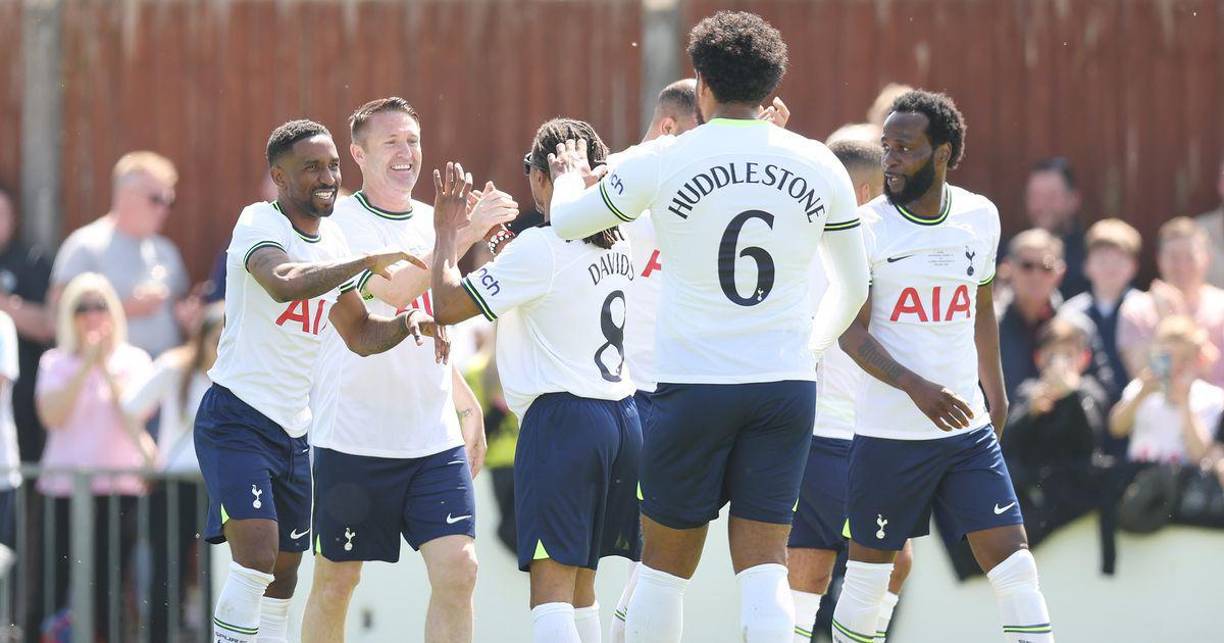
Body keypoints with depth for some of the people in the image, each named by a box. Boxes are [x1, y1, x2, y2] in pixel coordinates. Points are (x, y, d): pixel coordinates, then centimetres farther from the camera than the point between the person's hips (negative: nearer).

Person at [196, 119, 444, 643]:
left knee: (283, 576, 9)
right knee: (256, 555, -21)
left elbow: (361, 335, 21)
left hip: (295, 431, 8)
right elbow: (284, 283, -33)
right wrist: (366, 262, -34)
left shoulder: (332, 242, 13)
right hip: (237, 418, -8)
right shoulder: (259, 223, -12)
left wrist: (409, 321, 1)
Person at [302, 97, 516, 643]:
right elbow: (394, 290, -25)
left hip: (435, 439, 5)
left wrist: (467, 407, 17)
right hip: (352, 438, -5)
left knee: (457, 569, -9)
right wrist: (466, 232, -29)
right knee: (335, 582, 4)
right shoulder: (340, 222, -8)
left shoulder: (431, 222, 12)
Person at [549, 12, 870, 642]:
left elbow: (568, 222, 10)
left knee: (664, 565, 10)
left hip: (692, 386, -2)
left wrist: (570, 180, 34)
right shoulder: (818, 166, 2)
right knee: (763, 567, 1)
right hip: (787, 386, 2)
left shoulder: (663, 161, -6)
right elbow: (853, 287, 13)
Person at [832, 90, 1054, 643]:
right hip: (888, 432, -3)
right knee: (870, 565, 4)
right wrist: (916, 387, -24)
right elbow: (852, 332, -11)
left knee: (1009, 551, -5)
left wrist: (996, 391, 23)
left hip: (968, 429, 3)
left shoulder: (981, 217, 5)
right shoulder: (867, 226, -7)